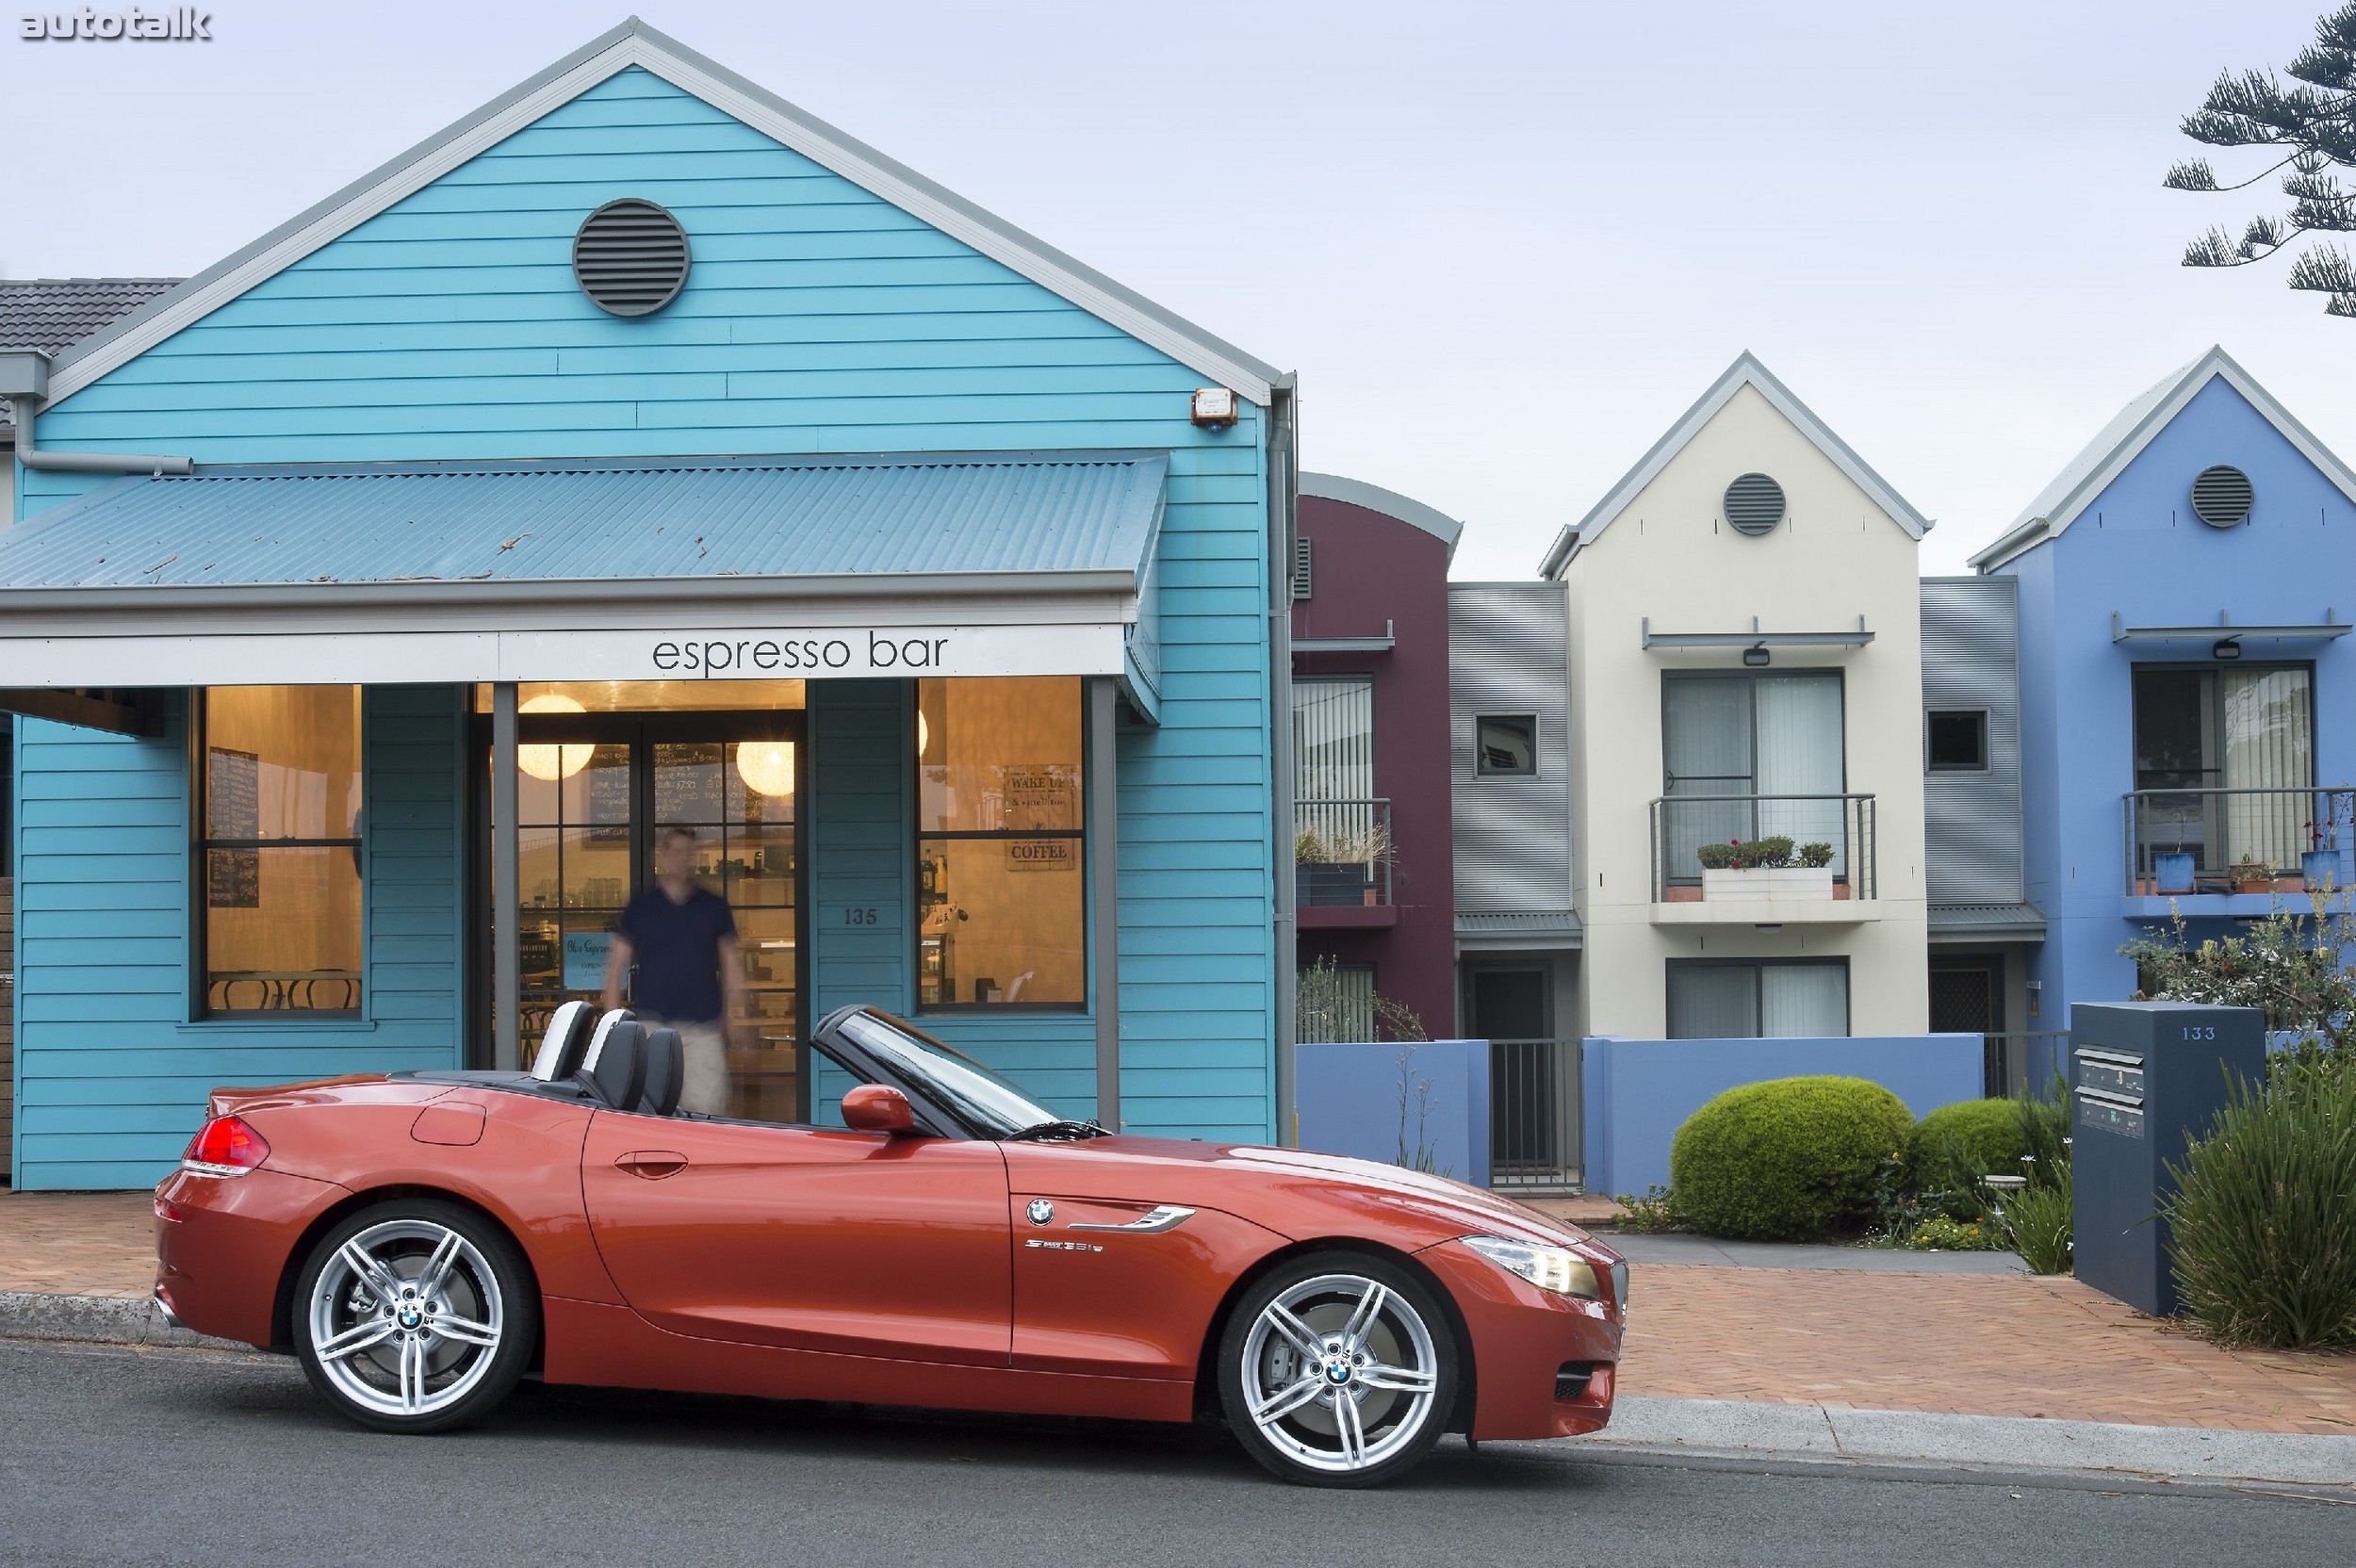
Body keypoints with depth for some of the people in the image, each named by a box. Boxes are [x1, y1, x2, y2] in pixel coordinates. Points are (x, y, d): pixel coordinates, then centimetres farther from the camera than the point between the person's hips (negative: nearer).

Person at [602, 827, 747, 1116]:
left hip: (703, 1029, 0)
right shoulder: (640, 908, 6)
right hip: (651, 1024, 0)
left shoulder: (714, 907, 8)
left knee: (707, 1109, -7)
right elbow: (616, 967, 8)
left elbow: (731, 964, 13)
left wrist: (736, 1014, 5)